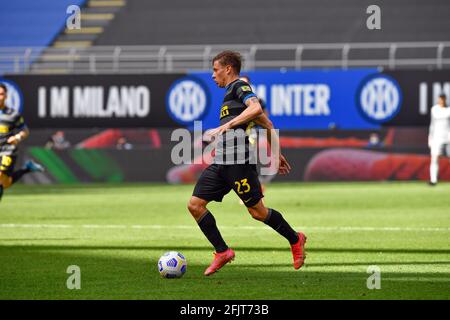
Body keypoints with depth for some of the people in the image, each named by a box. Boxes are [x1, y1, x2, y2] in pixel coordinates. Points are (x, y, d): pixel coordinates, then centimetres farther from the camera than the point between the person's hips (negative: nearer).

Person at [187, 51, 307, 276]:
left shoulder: (239, 87, -3)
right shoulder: (232, 92, 25)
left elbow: (255, 108, -24)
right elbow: (266, 124, 28)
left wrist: (226, 126, -27)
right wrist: (276, 153, 31)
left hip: (238, 162, -10)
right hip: (220, 163, 10)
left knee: (257, 211, -2)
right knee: (195, 204, -1)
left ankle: (295, 240, 19)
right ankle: (222, 252, 3)